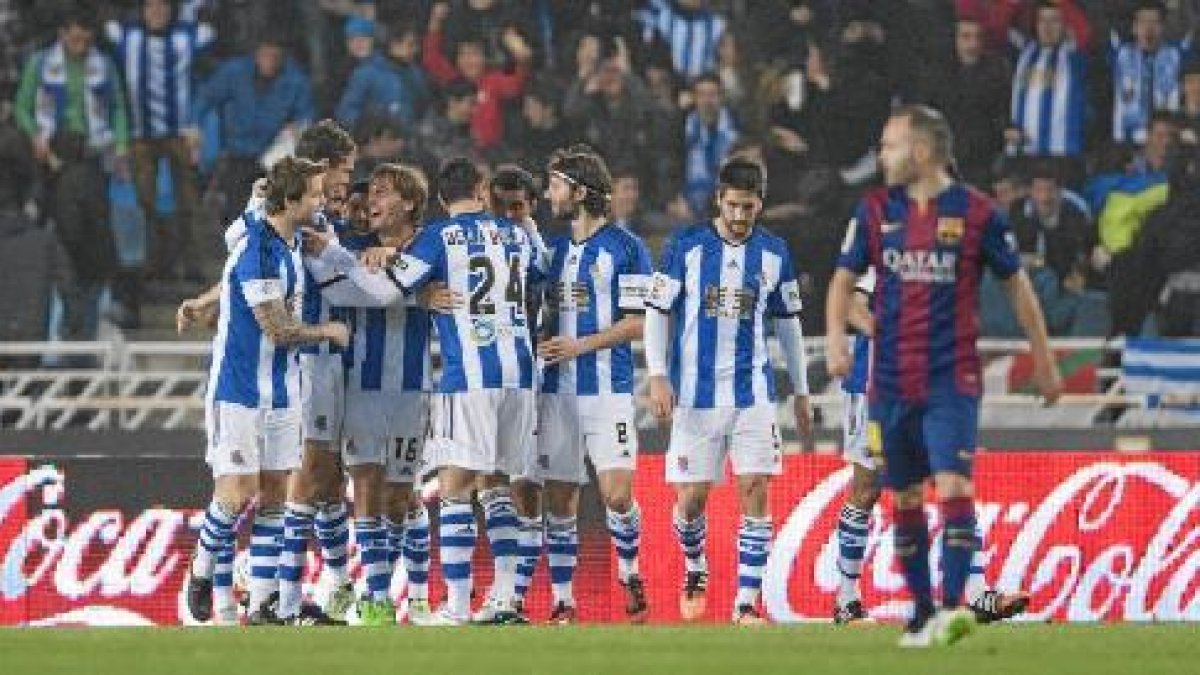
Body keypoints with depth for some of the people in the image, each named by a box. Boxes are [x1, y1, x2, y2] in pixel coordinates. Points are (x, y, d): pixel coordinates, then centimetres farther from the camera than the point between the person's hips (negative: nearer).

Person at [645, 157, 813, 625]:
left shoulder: (774, 253, 6)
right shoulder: (686, 246, -2)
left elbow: (788, 322, 16)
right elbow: (657, 311, 3)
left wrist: (801, 392, 17)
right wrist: (658, 376, -8)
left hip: (753, 393, 1)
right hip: (696, 394, -1)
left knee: (754, 492, -9)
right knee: (691, 498, 2)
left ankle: (747, 604, -6)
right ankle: (695, 570, 33)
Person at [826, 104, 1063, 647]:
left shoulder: (975, 212, -4)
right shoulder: (875, 210, 5)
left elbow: (1017, 284, 6)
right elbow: (844, 278, 9)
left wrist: (1043, 359, 11)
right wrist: (836, 337, -10)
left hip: (952, 379, -4)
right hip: (891, 380, 4)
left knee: (952, 486, -19)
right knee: (905, 500, 9)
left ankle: (952, 606, -24)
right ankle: (922, 613, 20)